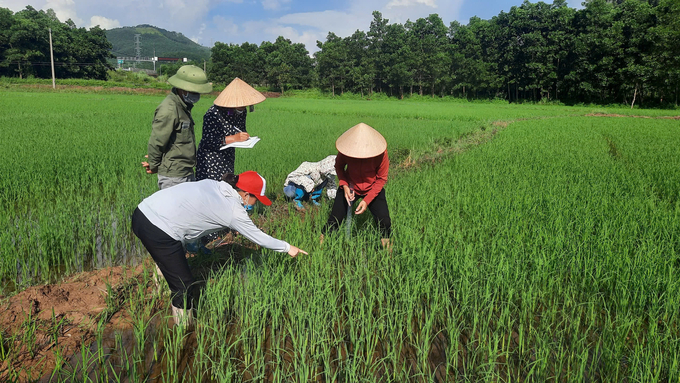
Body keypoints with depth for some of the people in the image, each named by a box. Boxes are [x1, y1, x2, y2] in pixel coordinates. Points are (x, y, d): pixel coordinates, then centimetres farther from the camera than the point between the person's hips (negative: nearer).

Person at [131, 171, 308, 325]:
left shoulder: (212, 184, 12)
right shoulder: (234, 212, -4)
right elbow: (259, 238, 8)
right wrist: (287, 247, 21)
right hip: (159, 233, -8)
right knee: (183, 288, 5)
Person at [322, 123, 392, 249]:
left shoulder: (380, 153, -27)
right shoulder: (345, 149, -24)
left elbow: (381, 179, -15)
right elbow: (339, 166, -3)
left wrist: (367, 201, -23)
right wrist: (344, 185, -20)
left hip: (372, 189, 0)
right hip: (350, 187, 1)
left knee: (384, 222, -11)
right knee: (334, 219, -2)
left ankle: (386, 242, 18)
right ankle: (323, 240, 24)